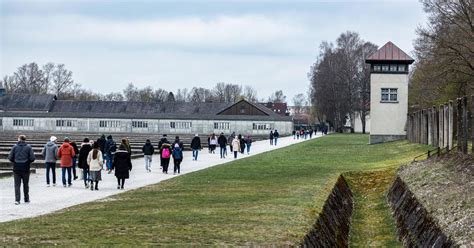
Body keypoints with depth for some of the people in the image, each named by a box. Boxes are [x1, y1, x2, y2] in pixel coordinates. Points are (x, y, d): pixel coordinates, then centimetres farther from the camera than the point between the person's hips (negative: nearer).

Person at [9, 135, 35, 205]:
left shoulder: (15, 147, -2)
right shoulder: (28, 147, -3)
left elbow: (10, 157, -6)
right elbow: (32, 158, -9)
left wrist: (14, 162, 12)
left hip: (16, 168, 0)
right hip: (25, 169, 0)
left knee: (17, 185, 3)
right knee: (25, 184, 13)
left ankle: (17, 199, -7)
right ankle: (26, 199, 20)